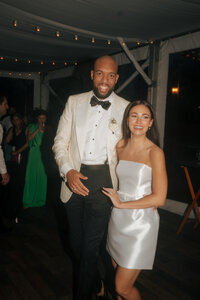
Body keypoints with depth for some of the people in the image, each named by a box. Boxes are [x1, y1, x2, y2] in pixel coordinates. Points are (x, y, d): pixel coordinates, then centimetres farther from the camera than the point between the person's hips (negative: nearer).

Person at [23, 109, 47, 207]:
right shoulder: (32, 127, 8)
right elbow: (29, 138, -5)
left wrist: (43, 131, -8)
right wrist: (38, 130, -9)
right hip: (34, 154, -1)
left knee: (42, 175, 0)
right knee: (32, 175, 0)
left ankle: (41, 198, 13)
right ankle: (29, 200, 9)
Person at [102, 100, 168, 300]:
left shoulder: (155, 152, -13)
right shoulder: (120, 146, 4)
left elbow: (159, 198, -17)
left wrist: (121, 204, -12)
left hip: (141, 223, -5)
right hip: (118, 219, 5)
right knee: (117, 274, 17)